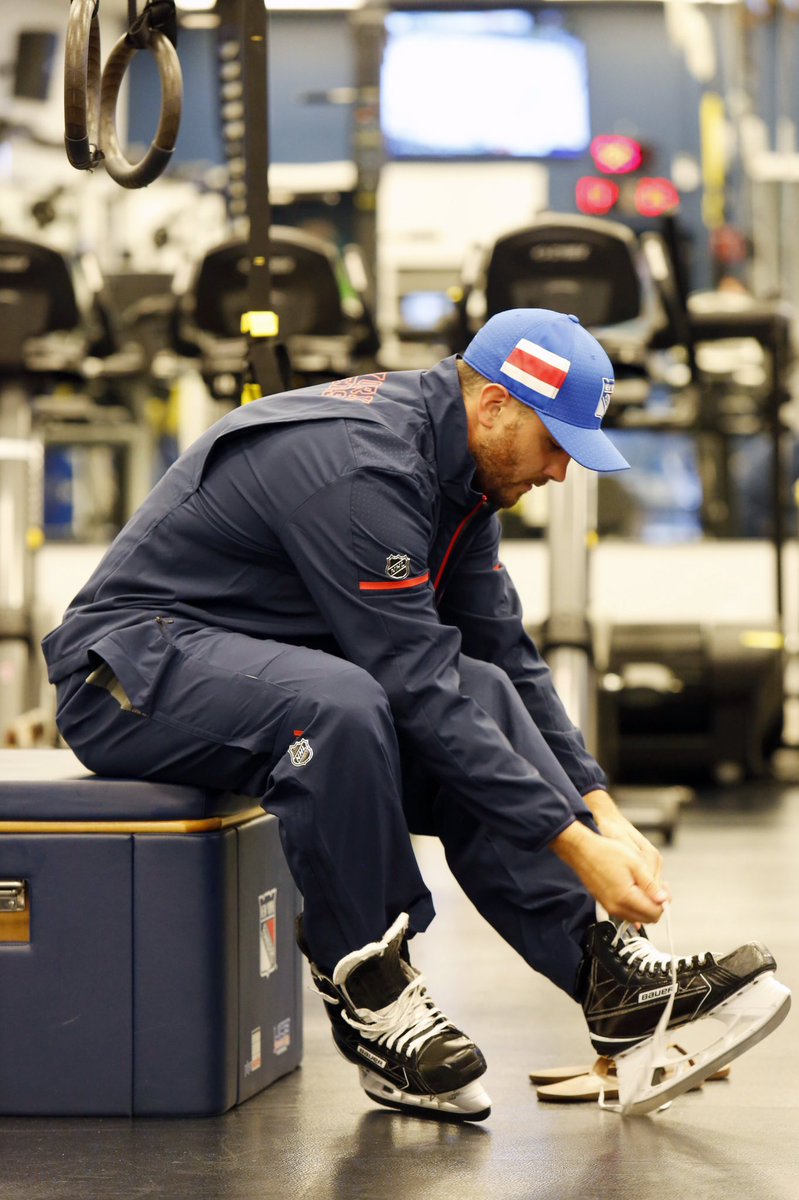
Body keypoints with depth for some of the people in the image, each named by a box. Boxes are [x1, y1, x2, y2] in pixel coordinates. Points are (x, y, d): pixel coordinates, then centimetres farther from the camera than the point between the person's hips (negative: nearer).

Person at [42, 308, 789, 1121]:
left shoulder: (454, 468, 5)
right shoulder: (361, 468, -26)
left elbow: (506, 655, 9)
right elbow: (419, 691, -28)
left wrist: (602, 812, -1)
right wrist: (575, 846, -25)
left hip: (255, 659, 9)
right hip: (134, 665, -9)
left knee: (483, 694, -9)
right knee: (340, 704, -37)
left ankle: (608, 971, -13)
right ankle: (368, 991, -20)